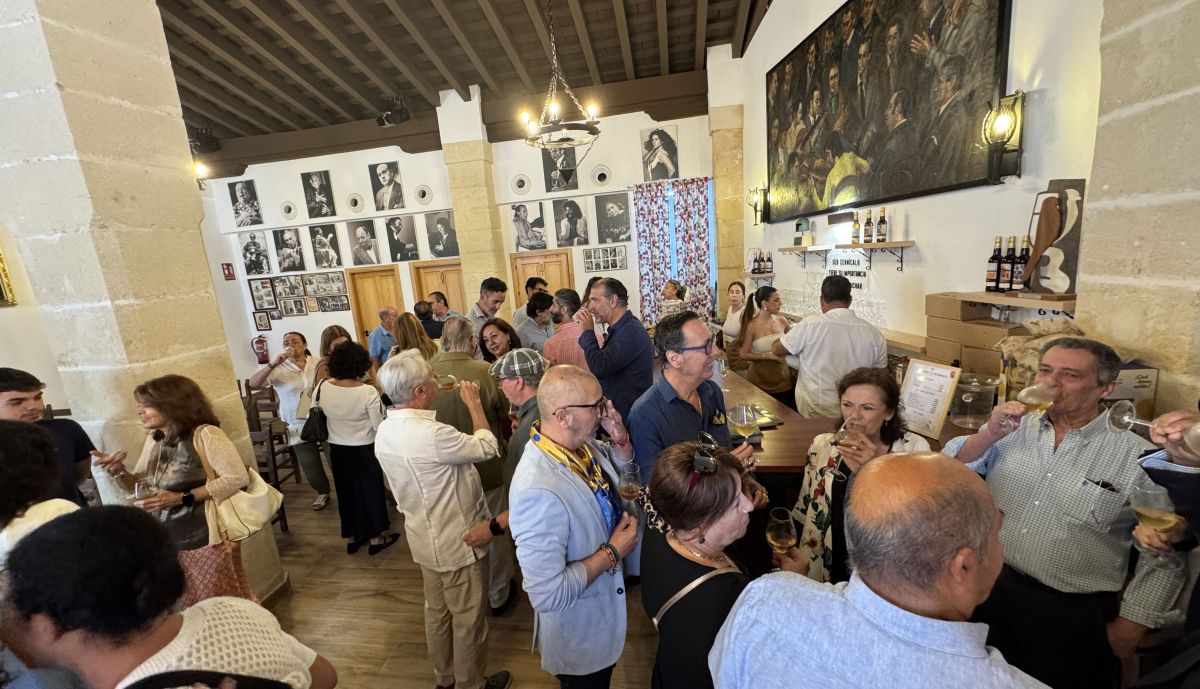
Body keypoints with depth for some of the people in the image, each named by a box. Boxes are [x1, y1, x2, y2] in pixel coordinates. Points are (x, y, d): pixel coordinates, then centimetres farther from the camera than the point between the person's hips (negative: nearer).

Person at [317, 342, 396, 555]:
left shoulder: (323, 388, -11)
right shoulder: (368, 392, -24)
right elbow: (379, 425, -17)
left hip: (337, 450, 4)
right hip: (364, 450, -4)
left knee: (346, 492, 20)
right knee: (370, 491, 13)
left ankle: (351, 538, 35)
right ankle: (376, 538, 27)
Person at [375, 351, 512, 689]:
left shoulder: (385, 430, -5)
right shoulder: (431, 434, -34)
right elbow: (487, 447, -21)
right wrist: (474, 403, -10)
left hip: (425, 538, 8)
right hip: (457, 541, -8)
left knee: (437, 610, 26)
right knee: (468, 617, 14)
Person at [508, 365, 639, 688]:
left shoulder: (579, 443, -16)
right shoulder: (539, 492, -39)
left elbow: (620, 468, 6)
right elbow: (548, 595, -33)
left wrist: (620, 440, -15)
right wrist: (612, 552, -24)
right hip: (579, 638, -7)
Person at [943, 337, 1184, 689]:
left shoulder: (1138, 456, -7)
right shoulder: (1012, 428, -1)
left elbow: (1165, 553, -2)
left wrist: (1128, 628, -4)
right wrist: (988, 435, -19)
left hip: (1073, 616, -2)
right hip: (988, 590, 2)